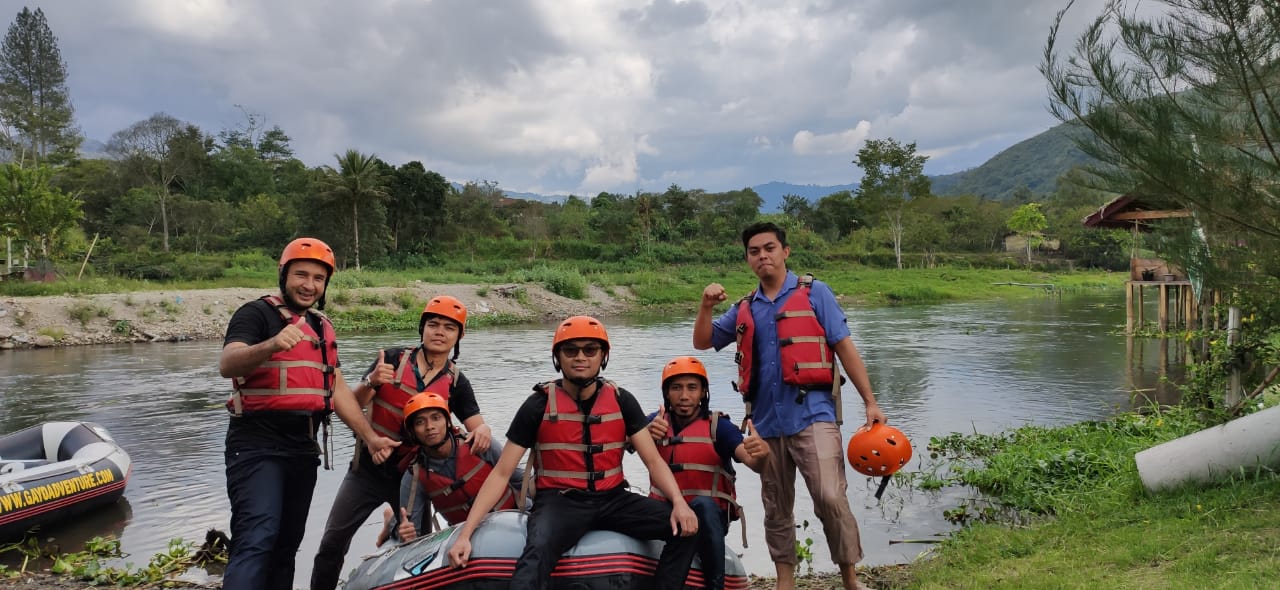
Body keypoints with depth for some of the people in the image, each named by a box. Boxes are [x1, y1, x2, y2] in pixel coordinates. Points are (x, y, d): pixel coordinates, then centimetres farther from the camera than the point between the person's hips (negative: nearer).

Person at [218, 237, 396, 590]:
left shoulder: (322, 327, 16)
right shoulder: (256, 313, -6)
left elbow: (336, 388, 18)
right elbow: (227, 365, -24)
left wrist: (370, 436, 13)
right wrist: (271, 345, -44)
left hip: (303, 447, 8)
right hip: (257, 445, -8)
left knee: (287, 545, 12)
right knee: (257, 542, -20)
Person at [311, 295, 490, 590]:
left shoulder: (456, 383, 0)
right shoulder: (393, 359, -3)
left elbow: (477, 424, -7)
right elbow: (355, 403, -8)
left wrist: (481, 430, -32)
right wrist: (371, 382, -31)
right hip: (368, 468, -1)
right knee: (332, 544, -1)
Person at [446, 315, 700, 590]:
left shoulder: (621, 400, 3)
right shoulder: (539, 405, -4)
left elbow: (653, 460, 2)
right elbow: (501, 474, -3)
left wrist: (679, 502, -19)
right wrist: (465, 533, -12)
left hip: (613, 499, 4)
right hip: (559, 501, -3)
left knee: (685, 528, -18)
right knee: (537, 553, -37)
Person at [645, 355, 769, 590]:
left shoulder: (718, 426, -3)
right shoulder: (656, 422, 6)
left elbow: (751, 461, -18)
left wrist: (761, 454, -42)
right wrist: (647, 432, -37)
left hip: (711, 512, -3)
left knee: (703, 505, -34)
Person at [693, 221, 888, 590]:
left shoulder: (814, 293, 3)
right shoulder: (745, 309, 14)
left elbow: (845, 348, 0)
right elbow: (702, 342, 18)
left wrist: (870, 402, -4)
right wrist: (706, 307, -1)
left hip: (812, 414, -4)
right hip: (766, 421, 5)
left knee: (831, 498, -15)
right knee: (776, 508, 11)